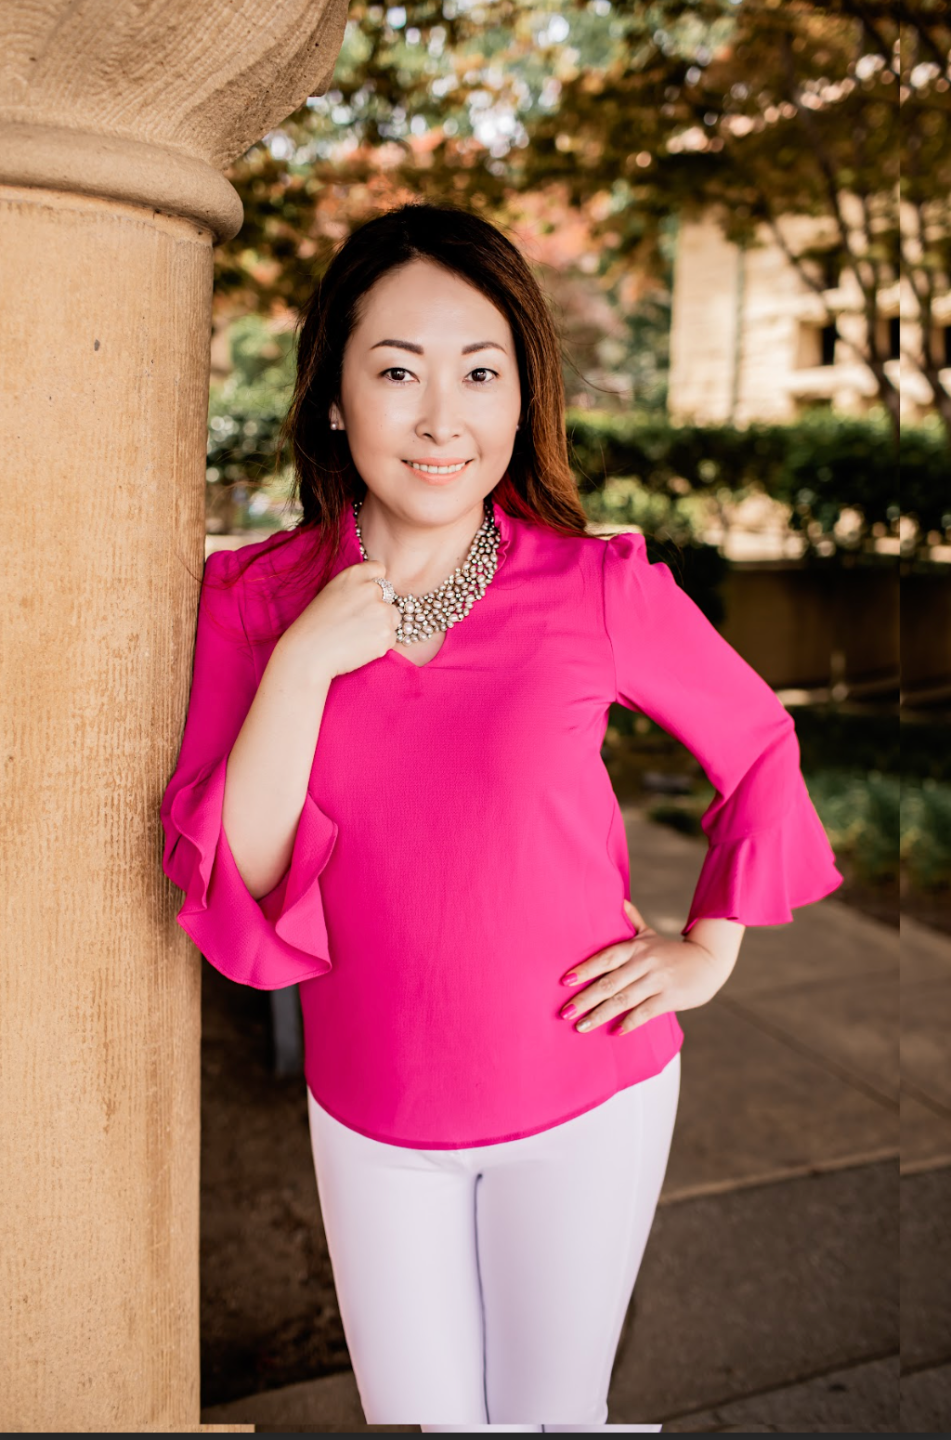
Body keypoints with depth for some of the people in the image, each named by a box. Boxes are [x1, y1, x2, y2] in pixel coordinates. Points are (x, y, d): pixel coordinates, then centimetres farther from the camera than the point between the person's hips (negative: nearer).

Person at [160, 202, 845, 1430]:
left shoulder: (599, 587, -13)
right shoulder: (255, 594, -9)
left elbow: (758, 745, 3)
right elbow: (225, 893, -14)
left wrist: (709, 951, 1)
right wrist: (304, 664, -24)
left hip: (583, 1097, -1)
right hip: (369, 1114, 2)